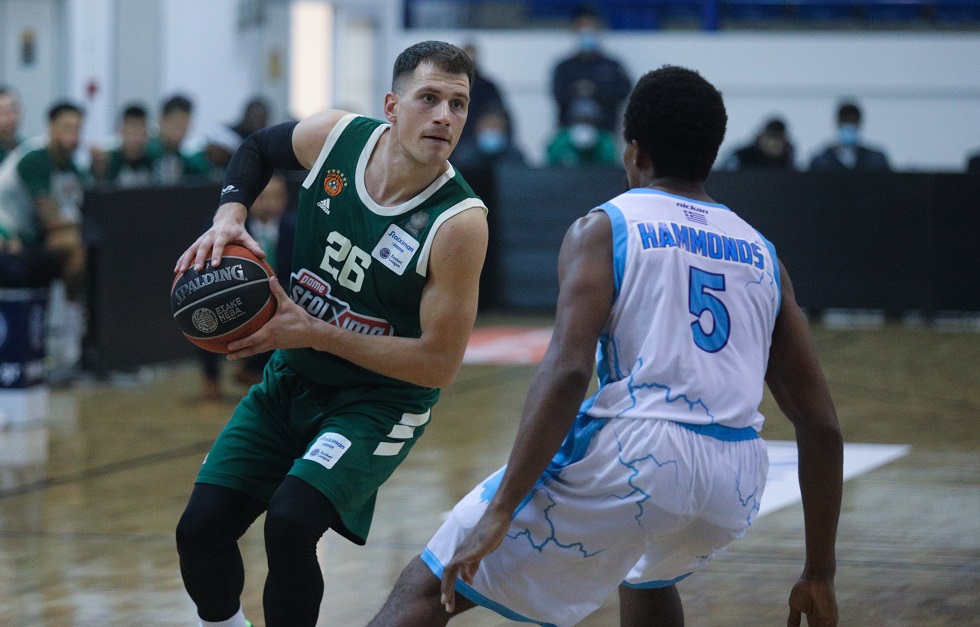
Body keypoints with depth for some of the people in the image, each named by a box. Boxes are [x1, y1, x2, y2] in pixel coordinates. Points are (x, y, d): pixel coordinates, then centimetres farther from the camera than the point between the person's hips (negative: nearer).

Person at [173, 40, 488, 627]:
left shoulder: (459, 222, -25)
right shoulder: (336, 137, -13)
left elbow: (440, 364, -24)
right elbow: (257, 148, 11)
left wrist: (314, 333, -26)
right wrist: (228, 216, -9)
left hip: (378, 402, -5)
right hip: (289, 380, 5)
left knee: (290, 523, -27)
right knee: (200, 530, 0)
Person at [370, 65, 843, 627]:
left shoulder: (603, 230, 7)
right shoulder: (761, 255, 21)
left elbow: (568, 370, -11)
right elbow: (822, 424, 18)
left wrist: (501, 510, -14)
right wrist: (820, 575, 24)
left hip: (629, 464, -5)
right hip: (735, 488, 5)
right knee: (646, 572, 41)